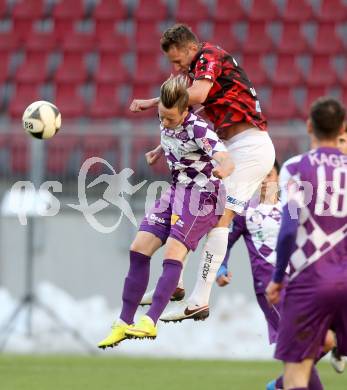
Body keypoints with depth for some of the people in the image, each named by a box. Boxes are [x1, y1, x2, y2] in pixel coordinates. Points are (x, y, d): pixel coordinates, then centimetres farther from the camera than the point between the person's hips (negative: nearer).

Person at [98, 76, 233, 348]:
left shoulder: (198, 129, -25)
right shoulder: (166, 124, -2)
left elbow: (227, 162, -40)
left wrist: (223, 169, -60)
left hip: (202, 194, -8)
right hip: (177, 191, 8)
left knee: (173, 253, -22)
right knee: (139, 249, -1)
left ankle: (150, 323, -27)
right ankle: (124, 323, 3)